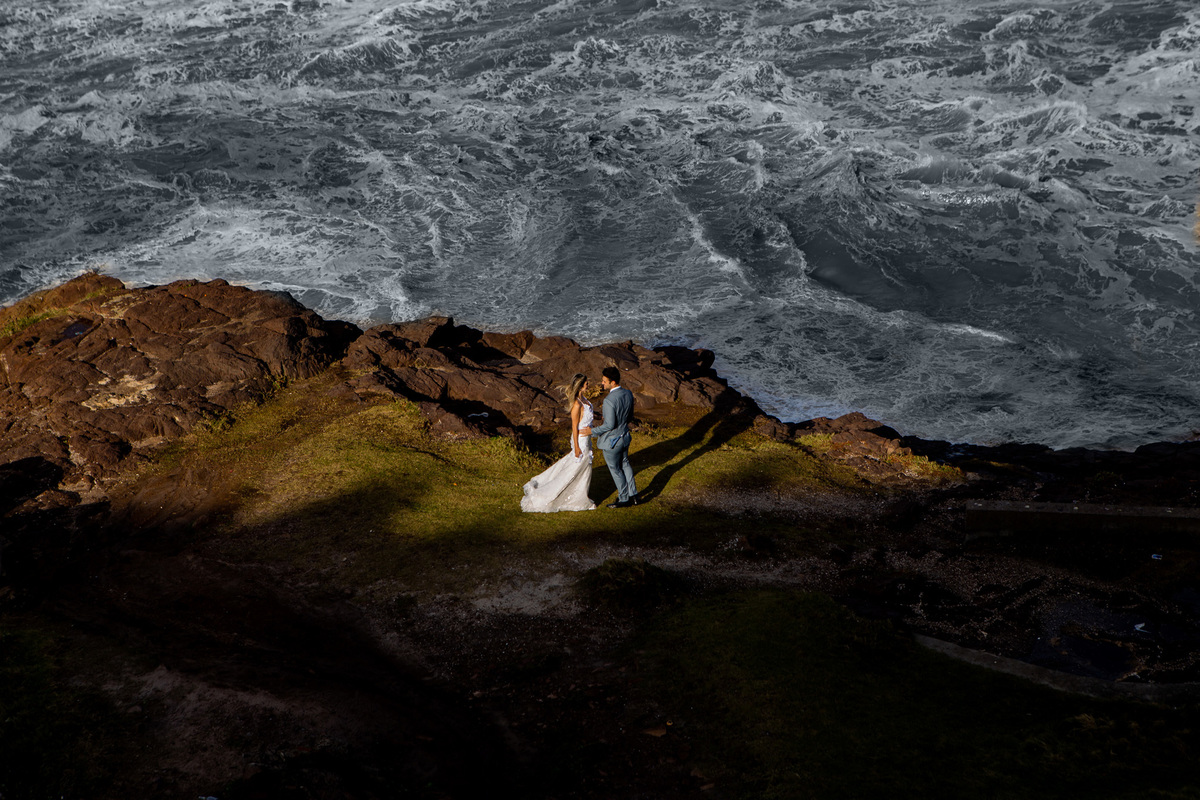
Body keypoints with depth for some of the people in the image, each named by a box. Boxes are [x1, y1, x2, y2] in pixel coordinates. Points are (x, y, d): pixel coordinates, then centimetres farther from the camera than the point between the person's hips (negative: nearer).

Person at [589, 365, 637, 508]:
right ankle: (633, 495, 33)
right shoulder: (628, 394, -6)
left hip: (611, 441, -7)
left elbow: (609, 425, -26)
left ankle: (624, 499, 26)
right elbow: (630, 418, 5)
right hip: (624, 436, 7)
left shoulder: (609, 400, -31)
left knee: (615, 470, 12)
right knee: (625, 464, 25)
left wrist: (593, 431, -16)